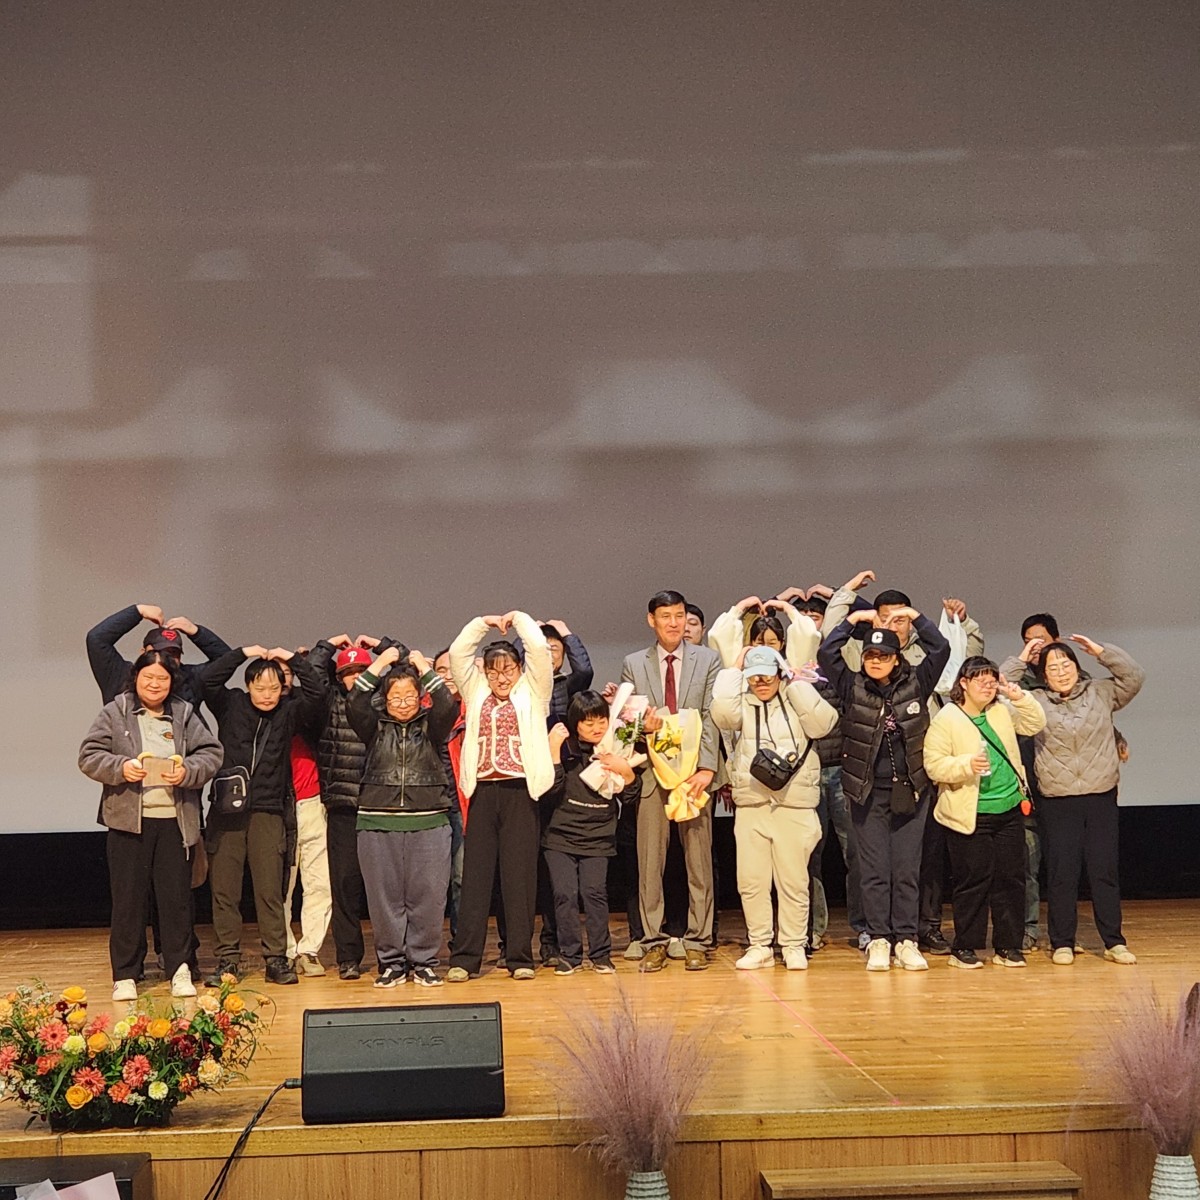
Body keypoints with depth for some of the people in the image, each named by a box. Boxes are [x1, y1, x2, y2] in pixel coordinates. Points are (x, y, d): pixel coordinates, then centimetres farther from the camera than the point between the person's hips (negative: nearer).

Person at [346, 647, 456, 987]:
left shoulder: (430, 725, 8)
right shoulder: (375, 726, 9)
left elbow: (447, 707, -11)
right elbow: (356, 703, -8)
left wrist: (425, 668, -5)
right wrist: (379, 664, -7)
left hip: (428, 823, 0)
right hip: (378, 823, 1)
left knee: (427, 896, -1)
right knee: (384, 896, 2)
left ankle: (423, 961, 10)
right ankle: (392, 962, 12)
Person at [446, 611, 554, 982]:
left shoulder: (532, 693, 10)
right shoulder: (476, 693, 17)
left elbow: (539, 649, -1)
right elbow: (457, 653, 11)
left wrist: (518, 618, 11)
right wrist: (483, 623, 13)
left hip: (520, 791, -2)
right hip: (482, 791, 2)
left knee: (520, 874, -1)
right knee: (475, 874, 0)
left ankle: (520, 957, 2)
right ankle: (464, 958, 0)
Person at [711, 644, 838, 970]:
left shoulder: (797, 701, 7)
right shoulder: (742, 703, 9)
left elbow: (822, 723, -10)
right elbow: (723, 715, -12)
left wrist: (796, 684, -6)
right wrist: (734, 670, -3)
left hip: (794, 804, -1)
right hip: (751, 804, 2)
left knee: (793, 880, 1)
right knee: (751, 880, 2)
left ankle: (794, 946, 11)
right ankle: (759, 946, 12)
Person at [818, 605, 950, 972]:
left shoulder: (915, 684, 3)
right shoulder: (852, 687, 2)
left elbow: (941, 650, -3)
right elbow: (826, 654, -8)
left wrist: (915, 618, -3)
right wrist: (852, 620, -4)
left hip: (910, 791, 0)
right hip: (868, 793, 0)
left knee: (907, 869, 4)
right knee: (874, 870, 2)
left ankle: (906, 940, 8)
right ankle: (878, 940, 7)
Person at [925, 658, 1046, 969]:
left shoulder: (1002, 711, 11)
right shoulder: (945, 719, -7)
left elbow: (1036, 724, 13)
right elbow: (934, 765, -11)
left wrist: (1019, 697, -1)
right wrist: (967, 765, -26)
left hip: (1009, 811, 6)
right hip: (970, 815, -6)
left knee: (1011, 878, 7)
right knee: (973, 882, -2)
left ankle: (1008, 946, 15)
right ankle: (964, 947, 9)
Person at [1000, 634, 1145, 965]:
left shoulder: (1101, 694, 10)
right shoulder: (1035, 702, 6)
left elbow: (1134, 677, 5)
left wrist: (1100, 651, 2)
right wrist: (1021, 661, 4)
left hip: (1101, 796, 1)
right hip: (1058, 801, -1)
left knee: (1105, 870, 4)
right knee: (1061, 872, 1)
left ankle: (1114, 941, 10)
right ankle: (1062, 943, 9)